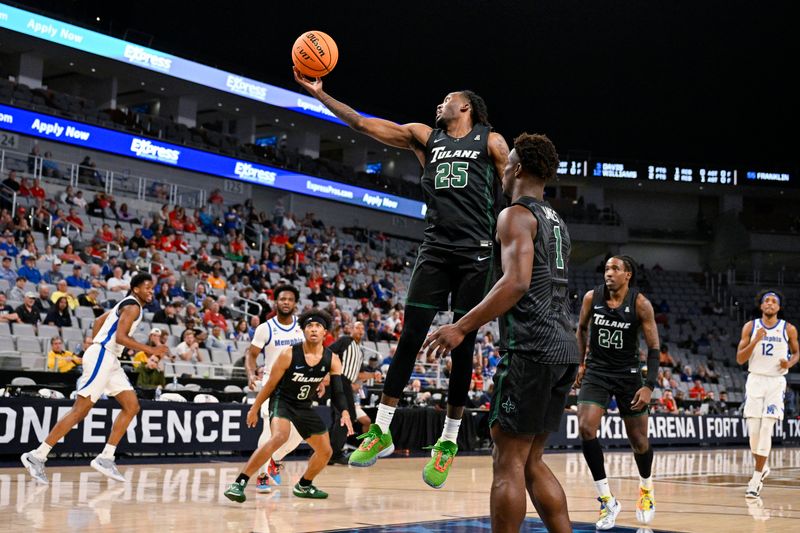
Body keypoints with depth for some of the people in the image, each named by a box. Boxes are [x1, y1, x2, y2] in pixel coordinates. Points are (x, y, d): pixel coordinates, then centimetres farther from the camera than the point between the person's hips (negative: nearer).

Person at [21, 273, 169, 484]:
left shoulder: (127, 304, 21)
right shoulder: (133, 306, -10)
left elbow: (99, 321, 28)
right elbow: (120, 337, -22)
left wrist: (96, 344, 26)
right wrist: (150, 350, -21)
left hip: (109, 359, 10)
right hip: (102, 356, -10)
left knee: (132, 407, 5)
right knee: (80, 410, -12)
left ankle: (105, 458, 3)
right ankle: (37, 456, -10)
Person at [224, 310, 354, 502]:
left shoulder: (332, 359, -8)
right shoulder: (289, 354, -18)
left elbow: (338, 390, -11)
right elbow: (271, 384, -8)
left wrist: (345, 413, -30)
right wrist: (254, 409, -2)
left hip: (305, 407, 6)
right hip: (282, 401, -6)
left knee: (325, 451, 10)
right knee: (279, 437, -35)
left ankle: (303, 486, 37)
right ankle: (239, 483, -35)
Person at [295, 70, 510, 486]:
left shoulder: (491, 142, 8)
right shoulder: (425, 136, 15)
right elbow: (362, 124, 10)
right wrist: (319, 94, 2)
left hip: (476, 254, -2)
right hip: (435, 251, 3)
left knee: (462, 347, 1)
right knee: (410, 338, -4)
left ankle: (449, 441, 9)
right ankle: (382, 430, 2)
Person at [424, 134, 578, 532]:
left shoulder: (516, 215, -6)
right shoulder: (557, 222, 22)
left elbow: (517, 282, -19)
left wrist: (462, 327, -20)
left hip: (531, 348, -9)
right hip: (564, 348, 9)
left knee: (508, 461, -5)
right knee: (532, 461, 14)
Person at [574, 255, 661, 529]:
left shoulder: (640, 304, -14)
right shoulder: (592, 297, -7)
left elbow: (654, 347, -11)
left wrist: (649, 386, -18)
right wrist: (582, 363, 11)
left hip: (628, 373, -1)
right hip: (596, 372, 1)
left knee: (638, 439, 6)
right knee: (586, 429, -19)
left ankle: (646, 488, 38)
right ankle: (607, 500, -10)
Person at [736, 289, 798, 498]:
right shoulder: (750, 327, 2)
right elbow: (740, 359, -2)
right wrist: (755, 341, -17)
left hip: (776, 382, -1)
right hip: (755, 380, 1)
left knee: (766, 429, -11)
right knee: (753, 431, -2)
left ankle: (756, 479, -6)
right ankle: (762, 467, 24)